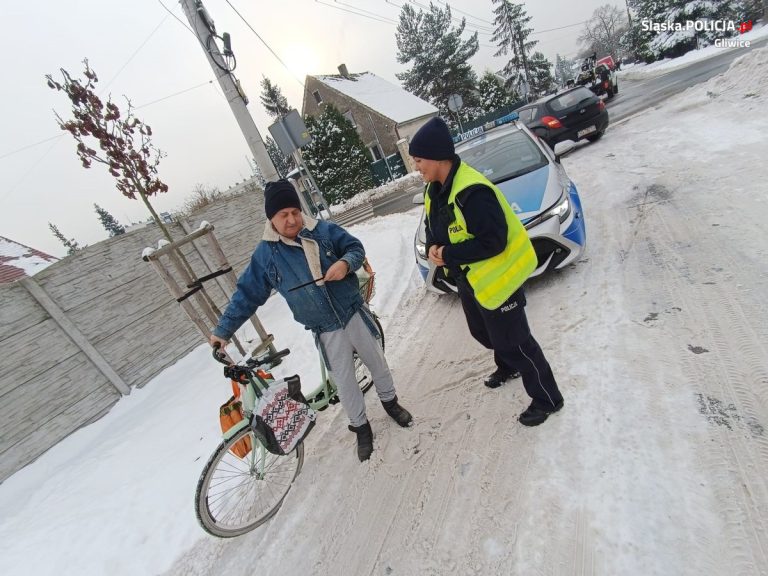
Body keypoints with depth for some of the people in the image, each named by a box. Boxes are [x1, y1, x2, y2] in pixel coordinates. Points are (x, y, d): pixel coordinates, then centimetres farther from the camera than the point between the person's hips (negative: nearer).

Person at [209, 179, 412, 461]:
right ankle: (360, 426, 36)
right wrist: (223, 329, 2)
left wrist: (346, 263, -21)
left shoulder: (323, 230, -6)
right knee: (344, 381, 10)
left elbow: (356, 247, 2)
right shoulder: (265, 254, -5)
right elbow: (247, 294, 2)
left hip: (355, 313, 1)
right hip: (327, 331, -1)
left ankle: (390, 401, 47)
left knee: (377, 362, 18)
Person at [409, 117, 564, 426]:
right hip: (468, 279, 10)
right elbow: (433, 227, 12)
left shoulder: (472, 191, -29)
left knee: (512, 341, 2)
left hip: (496, 279, -10)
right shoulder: (434, 190, 2)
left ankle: (546, 398, 25)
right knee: (483, 332, 26)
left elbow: (492, 241, -31)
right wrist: (433, 248, -10)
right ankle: (508, 366, 54)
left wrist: (448, 254, -25)